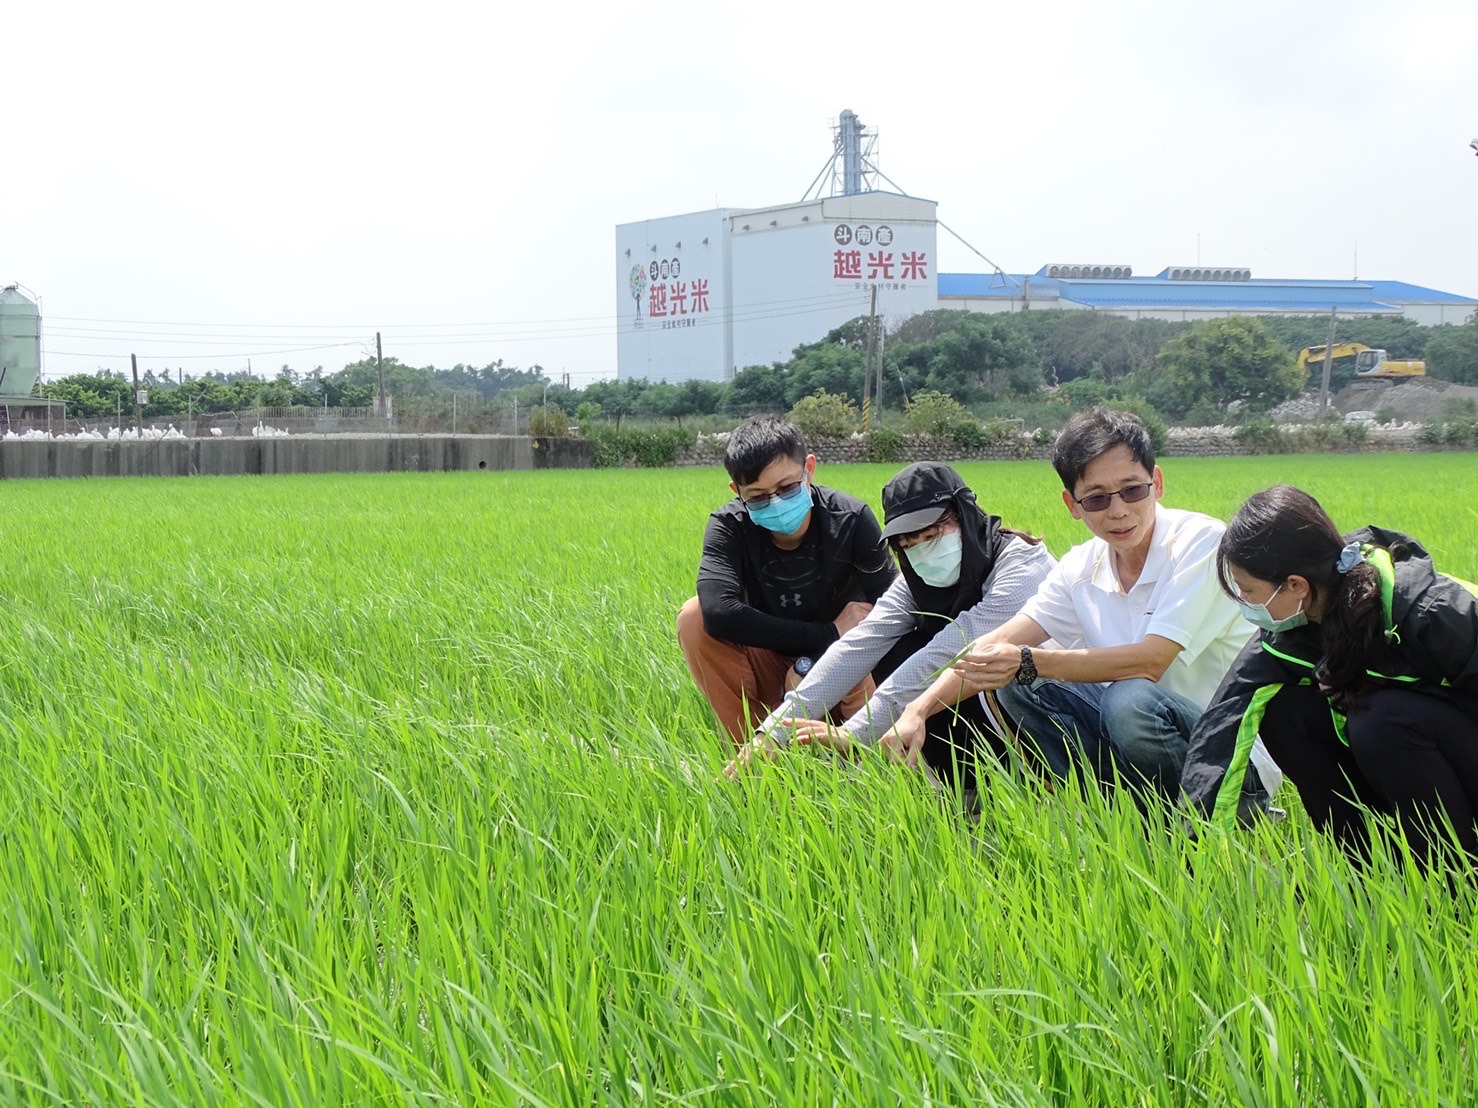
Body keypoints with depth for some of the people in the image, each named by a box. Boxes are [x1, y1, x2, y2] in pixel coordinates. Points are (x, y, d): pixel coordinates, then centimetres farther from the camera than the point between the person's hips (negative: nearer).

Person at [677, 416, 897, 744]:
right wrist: (826, 634, -31)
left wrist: (812, 663, -26)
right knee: (694, 618, -25)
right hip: (766, 666, 1)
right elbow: (718, 612, -33)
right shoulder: (728, 527, -16)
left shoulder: (851, 519, -15)